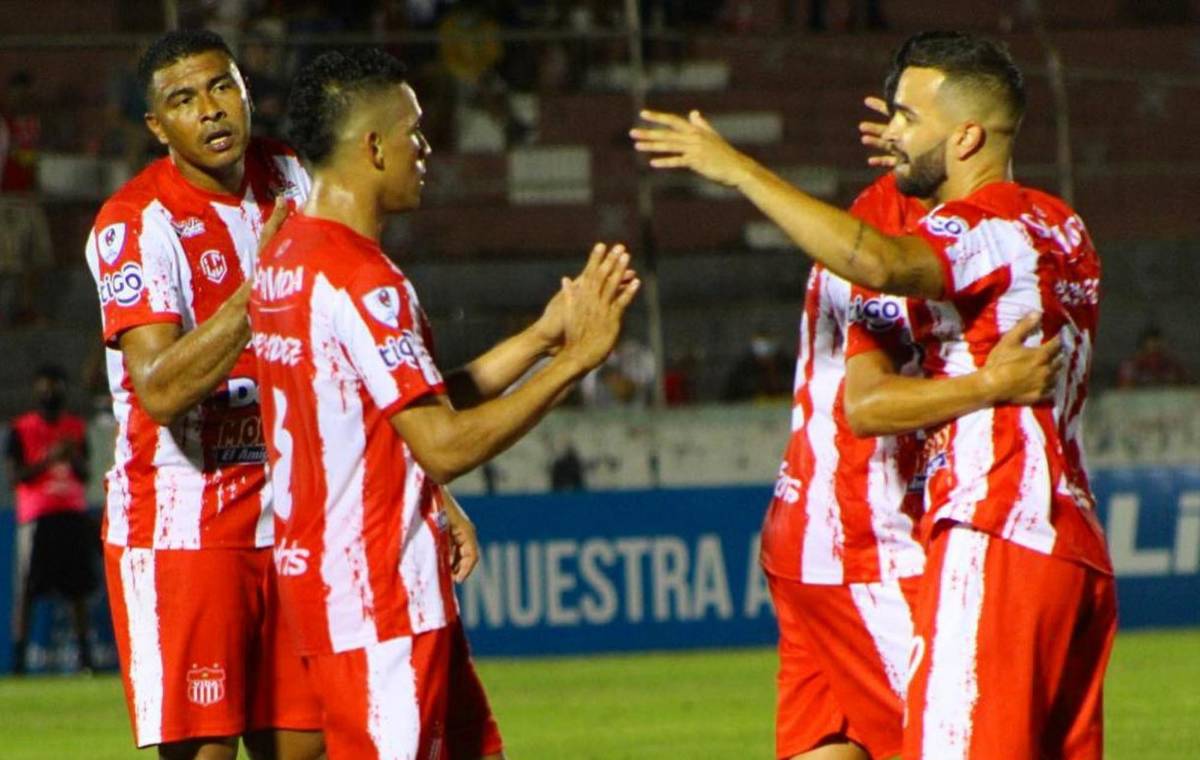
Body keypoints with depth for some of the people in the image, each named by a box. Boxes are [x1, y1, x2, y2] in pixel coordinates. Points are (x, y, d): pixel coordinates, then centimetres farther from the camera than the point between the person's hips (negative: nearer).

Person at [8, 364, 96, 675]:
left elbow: (85, 475, 15)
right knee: (26, 590, -9)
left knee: (79, 589, 0)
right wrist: (49, 459, -16)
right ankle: (18, 657, -10)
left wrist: (74, 457, -7)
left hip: (73, 513, 4)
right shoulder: (22, 429, 3)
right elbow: (14, 476, -4)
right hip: (36, 517, -4)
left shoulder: (76, 428, 14)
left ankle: (85, 655, 1)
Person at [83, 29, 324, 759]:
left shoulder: (288, 180, 6)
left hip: (286, 518, 6)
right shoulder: (138, 223, -15)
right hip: (180, 526, -6)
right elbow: (160, 390, -28)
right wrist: (259, 288, -33)